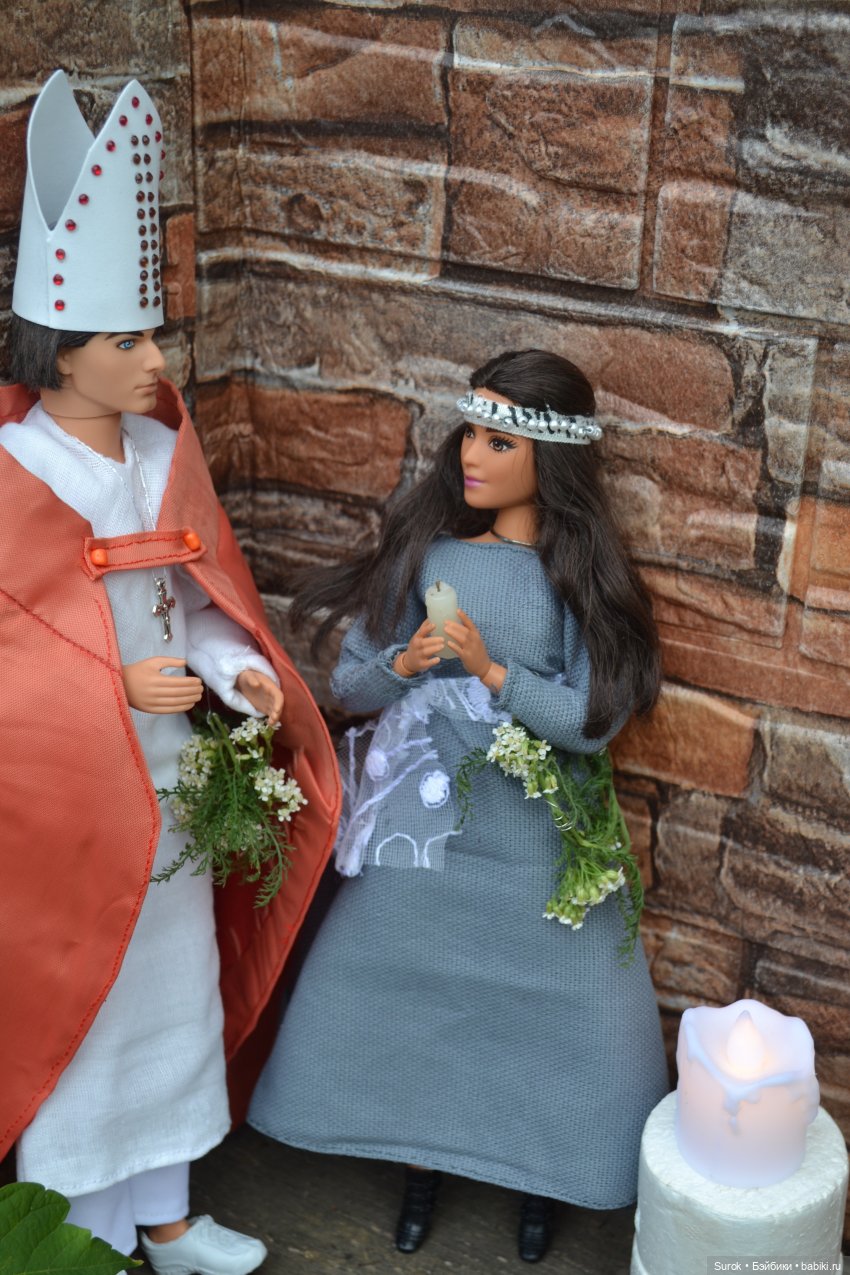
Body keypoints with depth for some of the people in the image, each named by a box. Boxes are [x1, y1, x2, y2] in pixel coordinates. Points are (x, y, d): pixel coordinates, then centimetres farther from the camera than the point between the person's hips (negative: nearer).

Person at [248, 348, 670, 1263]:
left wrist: (493, 671, -25)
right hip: (423, 821, 2)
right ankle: (420, 1156, 35)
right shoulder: (423, 547, -3)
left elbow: (592, 722, -15)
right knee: (399, 989, 10)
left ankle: (538, 1167, 30)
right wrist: (405, 665, -19)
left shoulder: (580, 573, -9)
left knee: (575, 1014, 2)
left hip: (536, 837, -2)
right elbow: (351, 683, 1)